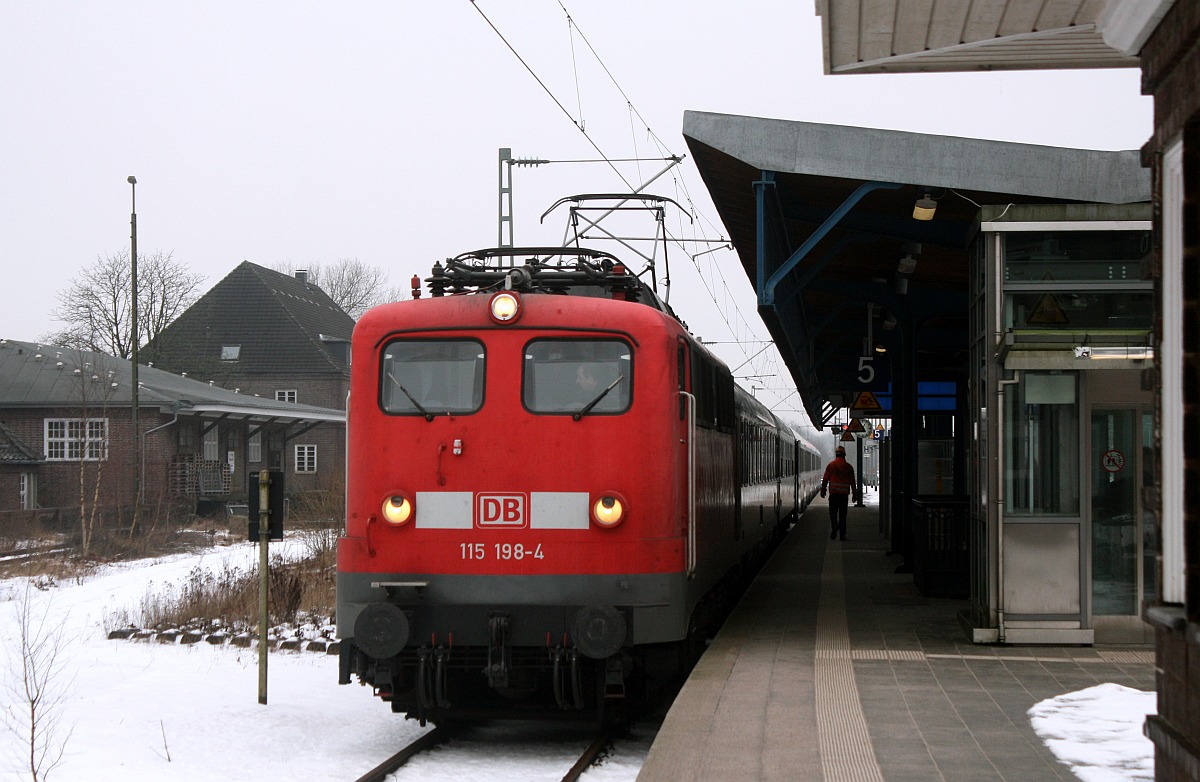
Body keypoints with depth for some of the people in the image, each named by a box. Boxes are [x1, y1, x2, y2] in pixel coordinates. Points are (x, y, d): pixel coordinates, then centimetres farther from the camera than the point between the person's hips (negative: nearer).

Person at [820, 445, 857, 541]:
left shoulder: (830, 465, 0)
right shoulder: (848, 467, 3)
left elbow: (825, 479, -1)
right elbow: (852, 481, 4)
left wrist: (823, 490, 7)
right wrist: (854, 493, 10)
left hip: (833, 493, -1)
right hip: (844, 493, 1)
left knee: (833, 512, 6)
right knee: (843, 514, 7)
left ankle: (835, 525, -22)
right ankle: (842, 534, 6)